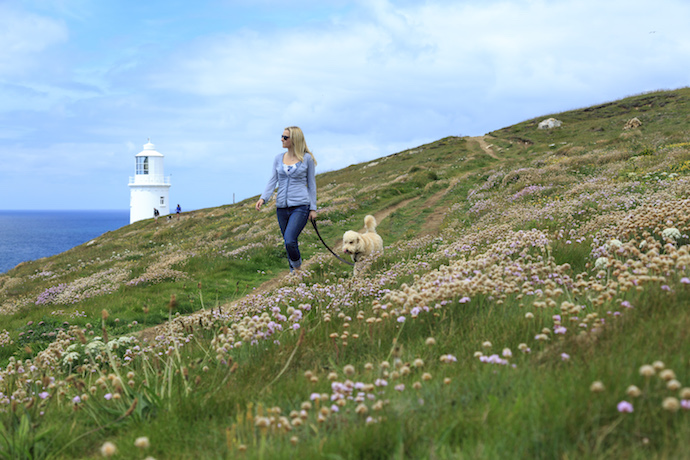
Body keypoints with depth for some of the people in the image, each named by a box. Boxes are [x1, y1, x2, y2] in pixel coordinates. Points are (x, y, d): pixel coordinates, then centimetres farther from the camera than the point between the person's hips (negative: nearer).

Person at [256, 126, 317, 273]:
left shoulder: (307, 158, -1)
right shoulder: (278, 158, 8)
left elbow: (311, 184, 4)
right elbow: (272, 181, 3)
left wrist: (313, 208, 1)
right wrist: (263, 198, -14)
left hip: (300, 206, -5)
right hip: (282, 207, 5)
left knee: (289, 241, -20)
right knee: (289, 244, 9)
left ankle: (297, 267, 4)